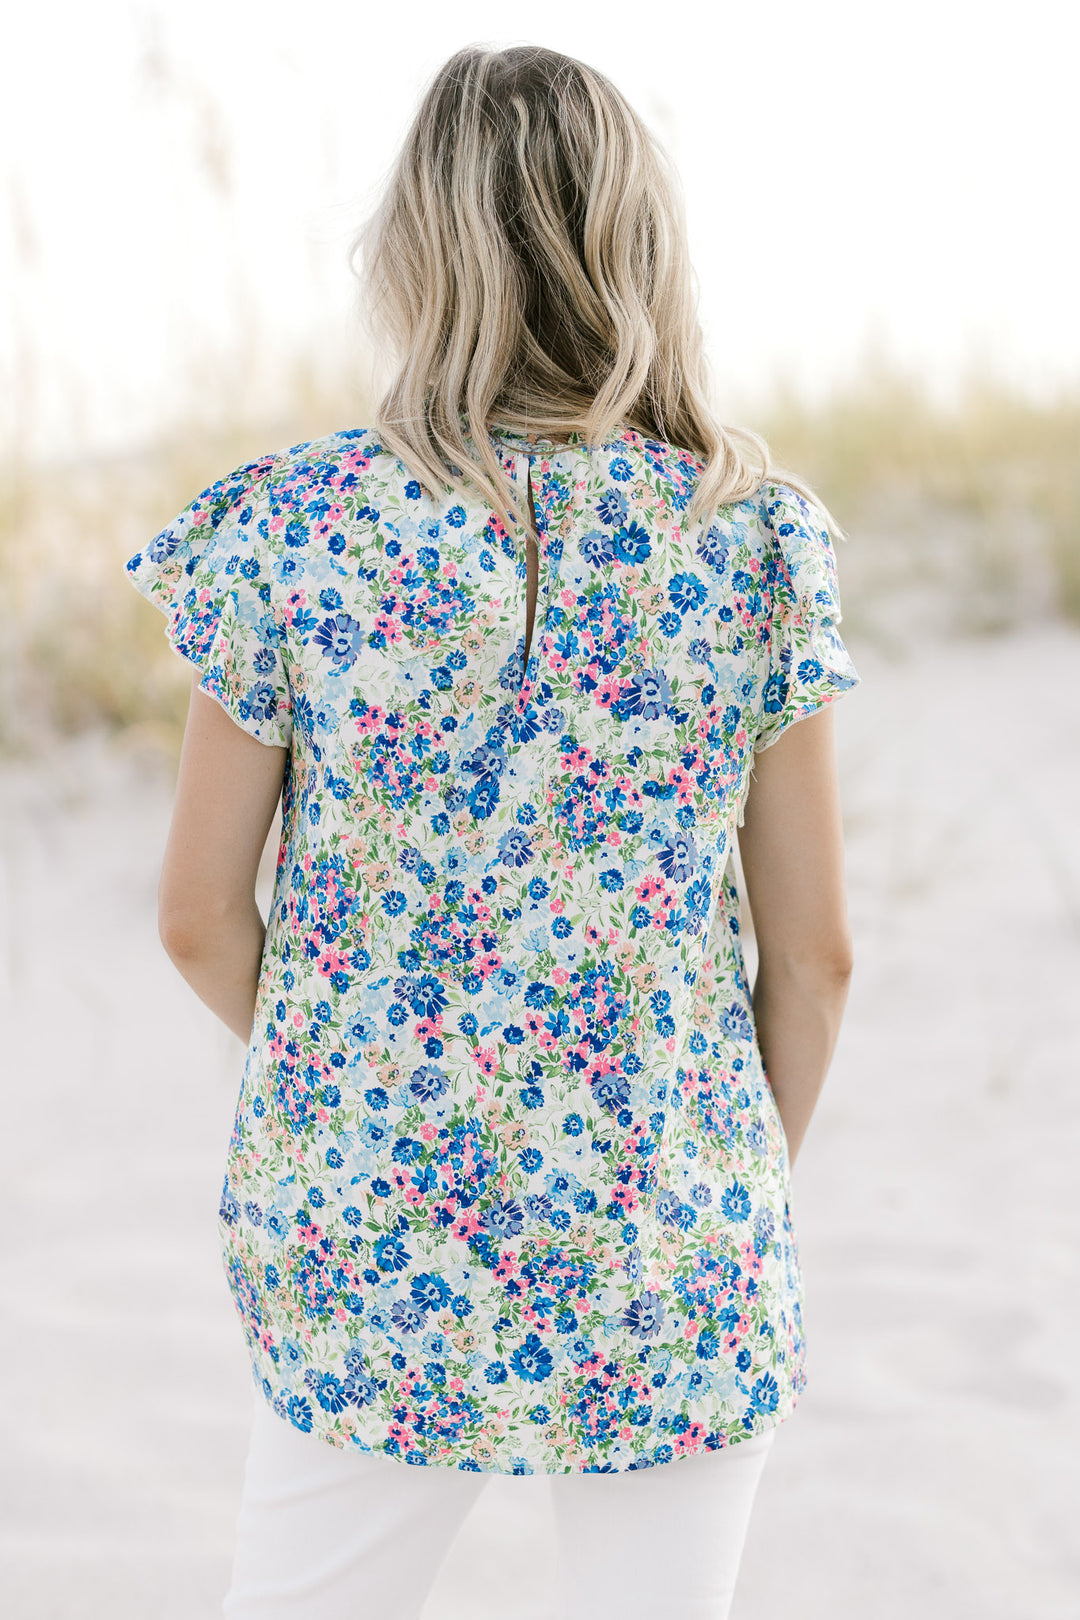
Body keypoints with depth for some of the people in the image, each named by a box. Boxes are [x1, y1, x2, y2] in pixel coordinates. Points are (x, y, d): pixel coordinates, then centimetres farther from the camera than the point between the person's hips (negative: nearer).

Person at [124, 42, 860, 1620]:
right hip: (671, 1256, 0)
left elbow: (201, 920, -2)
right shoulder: (755, 541, -7)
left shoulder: (289, 527, -8)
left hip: (366, 1250, 0)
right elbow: (814, 950, -1)